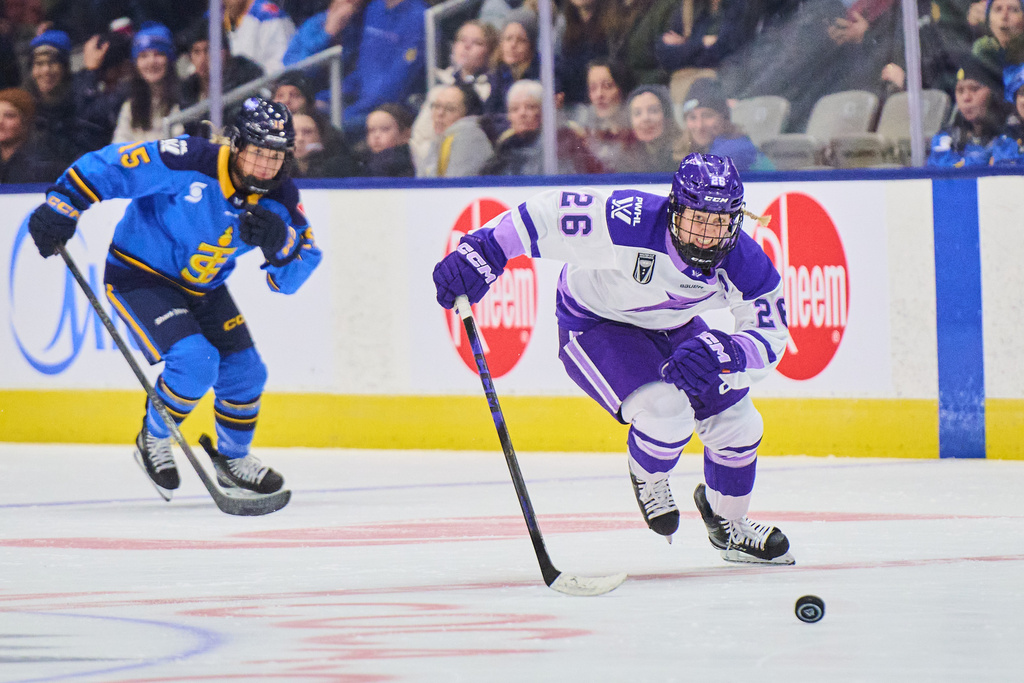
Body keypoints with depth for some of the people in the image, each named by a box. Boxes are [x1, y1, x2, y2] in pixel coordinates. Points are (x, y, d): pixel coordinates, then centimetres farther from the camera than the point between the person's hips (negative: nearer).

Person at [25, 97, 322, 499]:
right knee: (195, 360, -24)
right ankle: (154, 441, 2)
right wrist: (62, 206, -27)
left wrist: (280, 241, -29)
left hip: (203, 287, 7)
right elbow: (110, 167, -25)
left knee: (246, 372, 6)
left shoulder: (279, 198, -11)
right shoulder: (189, 162, -30)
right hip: (139, 277, -7)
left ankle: (233, 459, 32)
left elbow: (294, 275, -9)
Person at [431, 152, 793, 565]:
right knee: (666, 409, -28)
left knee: (735, 421, 1)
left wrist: (723, 355, -41)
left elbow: (771, 337, -21)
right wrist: (482, 251, -42)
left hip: (671, 328, 6)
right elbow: (549, 214, -35)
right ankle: (647, 480, 8)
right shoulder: (628, 224, -39)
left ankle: (727, 525, 31)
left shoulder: (746, 265, -24)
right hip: (594, 325, -6)